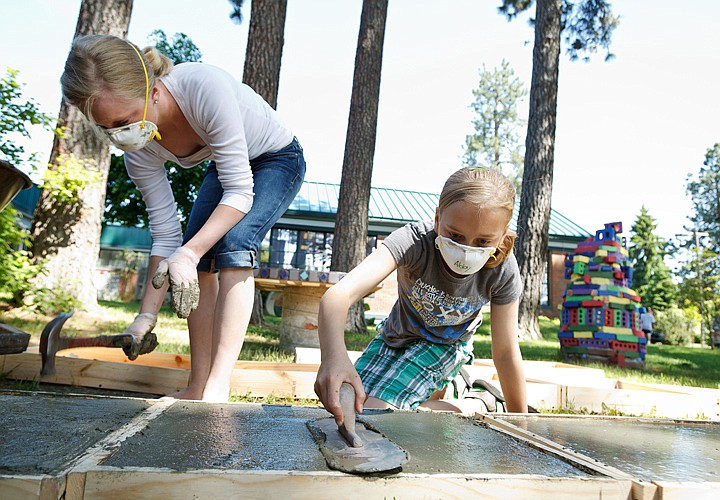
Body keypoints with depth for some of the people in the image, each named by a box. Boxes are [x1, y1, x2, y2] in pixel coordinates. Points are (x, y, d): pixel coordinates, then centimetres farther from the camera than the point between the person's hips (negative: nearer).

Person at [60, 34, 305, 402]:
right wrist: (147, 316, -18)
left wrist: (188, 253, -43)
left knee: (233, 244, -27)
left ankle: (217, 389, -25)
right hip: (226, 166, 6)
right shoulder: (138, 149, -19)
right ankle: (197, 387, -2)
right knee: (196, 260, -10)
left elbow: (241, 192, -34)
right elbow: (165, 234, -15)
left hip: (278, 160, -5)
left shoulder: (205, 87, -39)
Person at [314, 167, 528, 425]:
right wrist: (333, 355, -70)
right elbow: (341, 293, -51)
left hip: (445, 345, -2)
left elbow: (506, 353, -16)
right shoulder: (414, 240, -37)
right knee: (344, 412, 3)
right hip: (396, 334, 2)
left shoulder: (502, 271, -29)